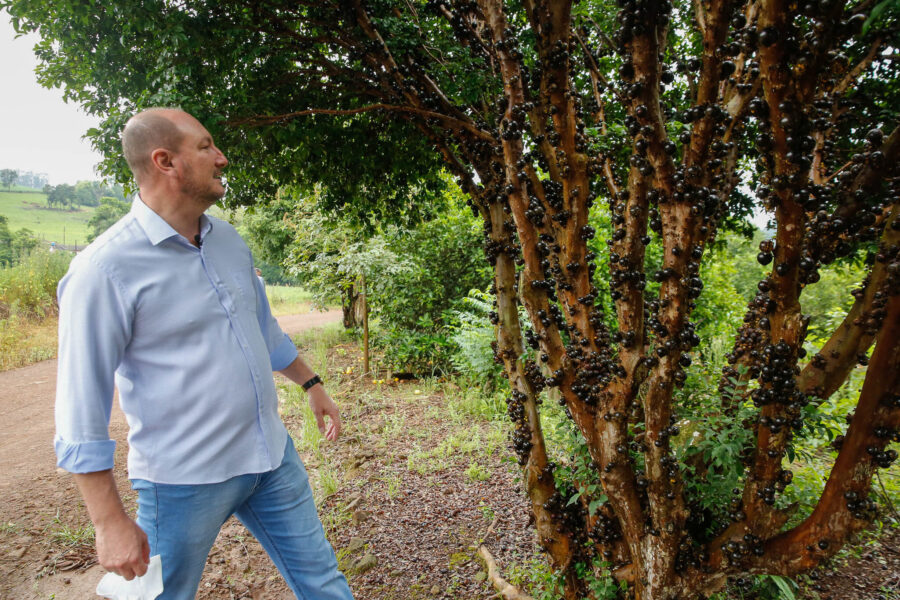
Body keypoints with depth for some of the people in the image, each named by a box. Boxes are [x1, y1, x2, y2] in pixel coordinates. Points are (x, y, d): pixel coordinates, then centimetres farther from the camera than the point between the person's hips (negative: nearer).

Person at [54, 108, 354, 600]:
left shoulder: (227, 239, 4)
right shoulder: (105, 271, -18)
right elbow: (81, 409, -15)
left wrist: (312, 384, 21)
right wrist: (110, 522, -13)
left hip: (271, 454, 6)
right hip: (185, 480, -6)